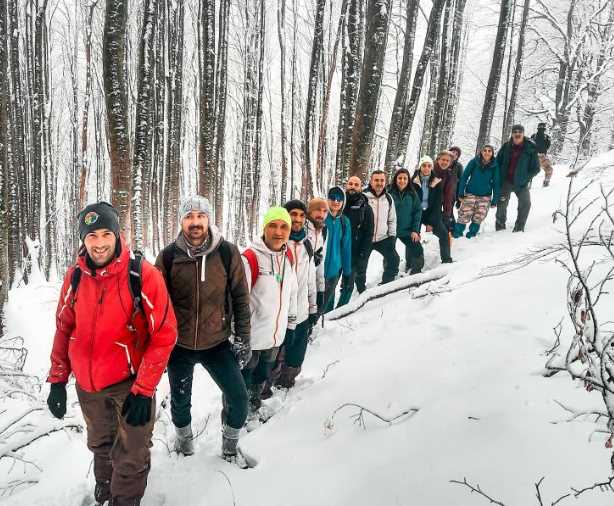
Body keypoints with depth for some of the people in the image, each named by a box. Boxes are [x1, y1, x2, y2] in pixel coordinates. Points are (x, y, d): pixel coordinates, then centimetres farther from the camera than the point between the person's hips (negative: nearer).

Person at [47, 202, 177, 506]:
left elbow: (164, 335, -18)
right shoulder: (75, 277, -6)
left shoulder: (143, 274, -21)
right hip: (88, 383, 4)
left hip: (130, 381, -4)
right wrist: (57, 379, 6)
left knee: (131, 459, 2)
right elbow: (64, 329, 6)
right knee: (100, 445, 25)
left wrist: (143, 390, -18)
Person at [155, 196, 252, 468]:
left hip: (217, 342, 0)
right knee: (180, 401, 17)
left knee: (238, 397, 0)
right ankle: (184, 441, 48)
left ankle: (231, 447, 28)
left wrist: (243, 338, -2)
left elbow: (240, 297, -2)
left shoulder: (227, 252, -9)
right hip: (179, 345, 0)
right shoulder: (168, 256, -9)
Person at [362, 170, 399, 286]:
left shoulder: (388, 198, 2)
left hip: (383, 238, 4)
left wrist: (392, 235, 3)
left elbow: (392, 219, 11)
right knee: (361, 265, 4)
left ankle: (386, 284, 19)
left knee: (394, 259, 0)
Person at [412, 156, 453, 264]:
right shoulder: (414, 181, -6)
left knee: (444, 234, -9)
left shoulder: (437, 182, -2)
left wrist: (431, 222, -11)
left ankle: (446, 259, 6)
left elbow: (438, 203, -3)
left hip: (432, 213, 2)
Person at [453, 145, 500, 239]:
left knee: (478, 218, 2)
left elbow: (496, 183, 3)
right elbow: (464, 177, -2)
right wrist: (461, 193, -6)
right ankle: (456, 233, 4)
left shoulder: (494, 166, -1)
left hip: (485, 197, 2)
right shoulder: (474, 162, -5)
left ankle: (471, 235, 19)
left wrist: (495, 200, 0)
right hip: (470, 194, -2)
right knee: (464, 215, -8)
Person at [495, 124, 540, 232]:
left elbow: (535, 168, -3)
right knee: (502, 204, 7)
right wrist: (500, 177, 0)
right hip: (506, 182, 2)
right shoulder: (506, 147, -1)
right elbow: (497, 162, 10)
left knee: (525, 204, -11)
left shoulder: (530, 149, -7)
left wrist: (525, 178, -12)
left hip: (521, 183, -2)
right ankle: (500, 227, 23)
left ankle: (519, 228, 3)